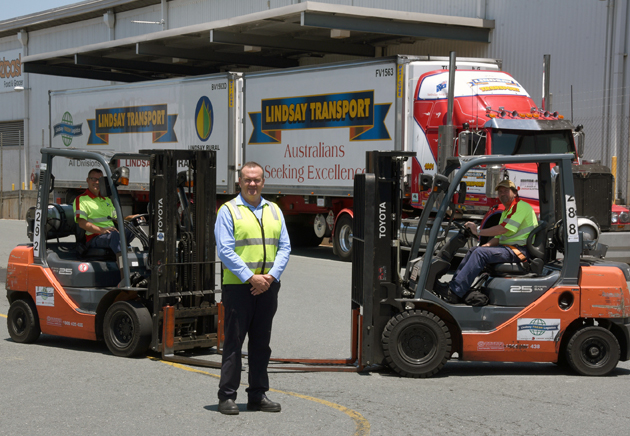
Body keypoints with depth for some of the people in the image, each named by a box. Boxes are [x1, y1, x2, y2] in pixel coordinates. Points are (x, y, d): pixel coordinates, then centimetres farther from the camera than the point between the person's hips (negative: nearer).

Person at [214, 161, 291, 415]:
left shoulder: (274, 211, 14)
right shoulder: (228, 211, -1)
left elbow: (284, 247, 10)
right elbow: (225, 251, -8)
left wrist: (271, 276, -6)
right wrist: (251, 277, -15)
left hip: (268, 287, 5)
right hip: (238, 287, -5)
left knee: (261, 343, 10)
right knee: (233, 342, -3)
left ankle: (258, 395, 18)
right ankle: (227, 396, 3)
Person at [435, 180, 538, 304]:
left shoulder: (521, 206, -9)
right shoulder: (506, 212, 25)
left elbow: (504, 228, -20)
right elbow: (499, 237, 22)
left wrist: (478, 231, -13)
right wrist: (485, 246, 3)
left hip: (520, 250, -10)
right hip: (508, 247, 10)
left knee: (480, 253, -24)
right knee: (473, 251, 5)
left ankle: (454, 292, -28)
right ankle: (454, 284, -4)